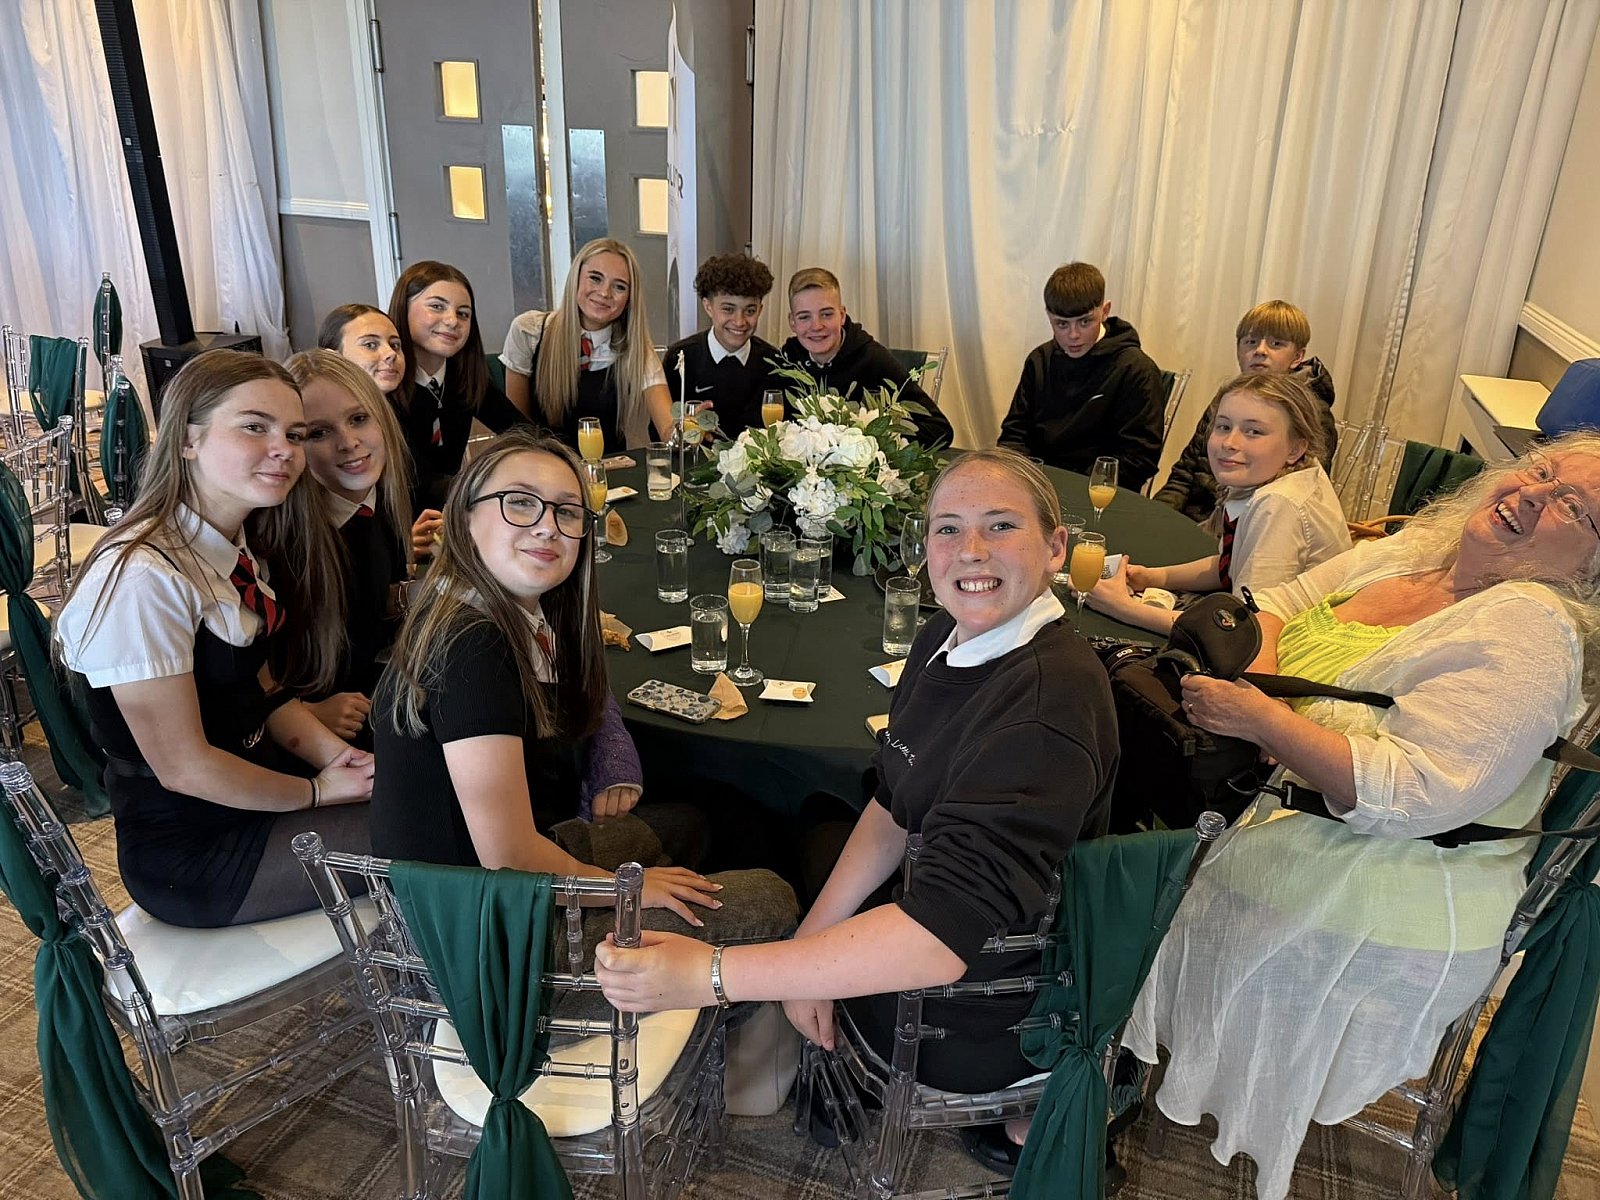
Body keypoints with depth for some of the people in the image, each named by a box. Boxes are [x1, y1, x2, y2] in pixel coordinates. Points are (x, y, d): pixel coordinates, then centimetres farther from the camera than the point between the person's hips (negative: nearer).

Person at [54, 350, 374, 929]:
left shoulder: (241, 549, 1)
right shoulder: (143, 579, -26)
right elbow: (184, 768, -22)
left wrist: (333, 753, -9)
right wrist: (319, 791, -11)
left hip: (255, 783, 8)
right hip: (192, 849, -8)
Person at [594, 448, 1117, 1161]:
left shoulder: (1047, 706, -34)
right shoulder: (948, 640, -6)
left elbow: (942, 937, -40)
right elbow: (893, 809, 1)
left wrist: (707, 974, -43)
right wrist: (814, 938, -10)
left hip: (987, 1025, -8)